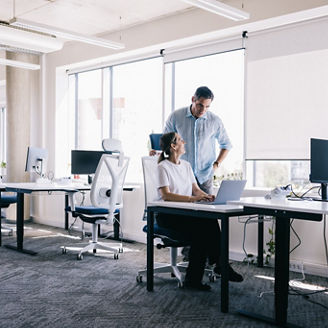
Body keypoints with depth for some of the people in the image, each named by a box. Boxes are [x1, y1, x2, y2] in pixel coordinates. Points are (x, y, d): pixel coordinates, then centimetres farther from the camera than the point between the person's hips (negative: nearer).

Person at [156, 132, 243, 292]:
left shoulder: (186, 165, 17)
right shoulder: (163, 167, -6)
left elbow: (195, 188, 13)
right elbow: (165, 195, -19)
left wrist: (207, 196, -10)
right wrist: (192, 198, -29)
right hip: (168, 215, -6)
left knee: (210, 220, -24)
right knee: (200, 227, -30)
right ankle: (220, 264, -18)